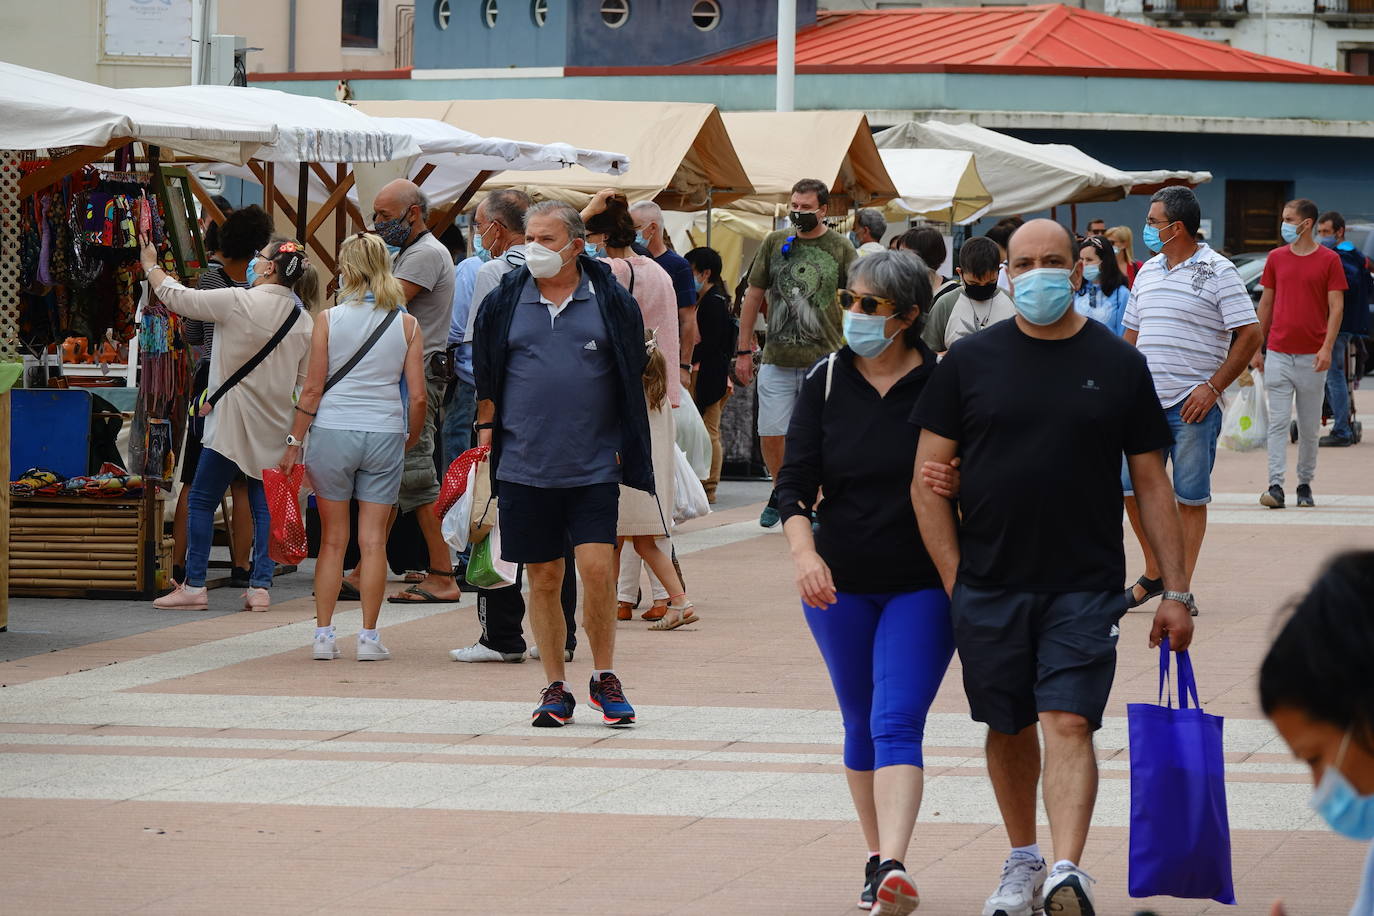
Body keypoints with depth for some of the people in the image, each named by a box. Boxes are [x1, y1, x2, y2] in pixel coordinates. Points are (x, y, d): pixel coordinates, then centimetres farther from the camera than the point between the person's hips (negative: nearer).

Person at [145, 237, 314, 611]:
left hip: (233, 423, -5)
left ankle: (194, 587, 3)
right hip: (275, 426, 5)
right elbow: (305, 380, 9)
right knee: (264, 505, 9)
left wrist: (151, 267, 11)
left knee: (201, 501, 3)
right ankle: (260, 587, 4)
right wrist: (298, 434, 19)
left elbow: (177, 297, -4)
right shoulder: (303, 320, 4)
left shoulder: (239, 302, -13)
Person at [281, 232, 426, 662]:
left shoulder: (329, 319, -4)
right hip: (385, 434, 1)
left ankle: (323, 635, 8)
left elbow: (312, 389, -4)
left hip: (332, 432, -1)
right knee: (373, 540, 6)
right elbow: (417, 395, 0)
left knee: (332, 540, 8)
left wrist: (294, 441, 3)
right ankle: (369, 638, 7)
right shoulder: (407, 325, 0)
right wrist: (412, 438, 17)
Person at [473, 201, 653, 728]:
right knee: (543, 579, 6)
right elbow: (486, 381, 13)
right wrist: (486, 438, 8)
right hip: (525, 464, 2)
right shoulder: (505, 303, 5)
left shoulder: (610, 302, 1)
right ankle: (555, 689, 16)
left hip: (593, 466, -2)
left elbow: (631, 382, 8)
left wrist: (626, 453, 5)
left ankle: (604, 678, 7)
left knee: (597, 569, -11)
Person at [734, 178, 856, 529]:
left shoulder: (840, 247, 2)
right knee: (770, 435, 2)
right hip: (777, 357, 2)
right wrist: (744, 349, 10)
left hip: (824, 357, -2)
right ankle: (782, 493, 25)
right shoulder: (774, 243, 7)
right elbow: (753, 295, 12)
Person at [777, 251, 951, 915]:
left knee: (897, 724, -15)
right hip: (838, 582, 3)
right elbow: (795, 480, -4)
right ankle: (876, 858, 25)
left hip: (923, 585, -3)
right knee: (860, 724, 13)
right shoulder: (826, 382, 0)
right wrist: (804, 550, -20)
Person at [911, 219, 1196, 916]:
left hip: (1085, 588, -2)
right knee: (1009, 728, 12)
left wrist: (1175, 591, 2)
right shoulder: (970, 361, 3)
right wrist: (955, 579, -2)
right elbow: (928, 479, 5)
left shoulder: (1119, 365, 4)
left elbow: (1151, 483, 6)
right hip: (988, 587, 2)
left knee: (1069, 724, -14)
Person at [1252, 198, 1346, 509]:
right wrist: (1257, 347, 11)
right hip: (1278, 353, 2)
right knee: (1278, 422, -5)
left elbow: (1336, 307, -4)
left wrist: (1327, 347, -14)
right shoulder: (1276, 258, 8)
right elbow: (1266, 303, 13)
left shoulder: (1329, 260, -1)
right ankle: (1275, 486, -9)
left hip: (1312, 357, -2)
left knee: (1310, 427, 6)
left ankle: (1305, 485, 16)